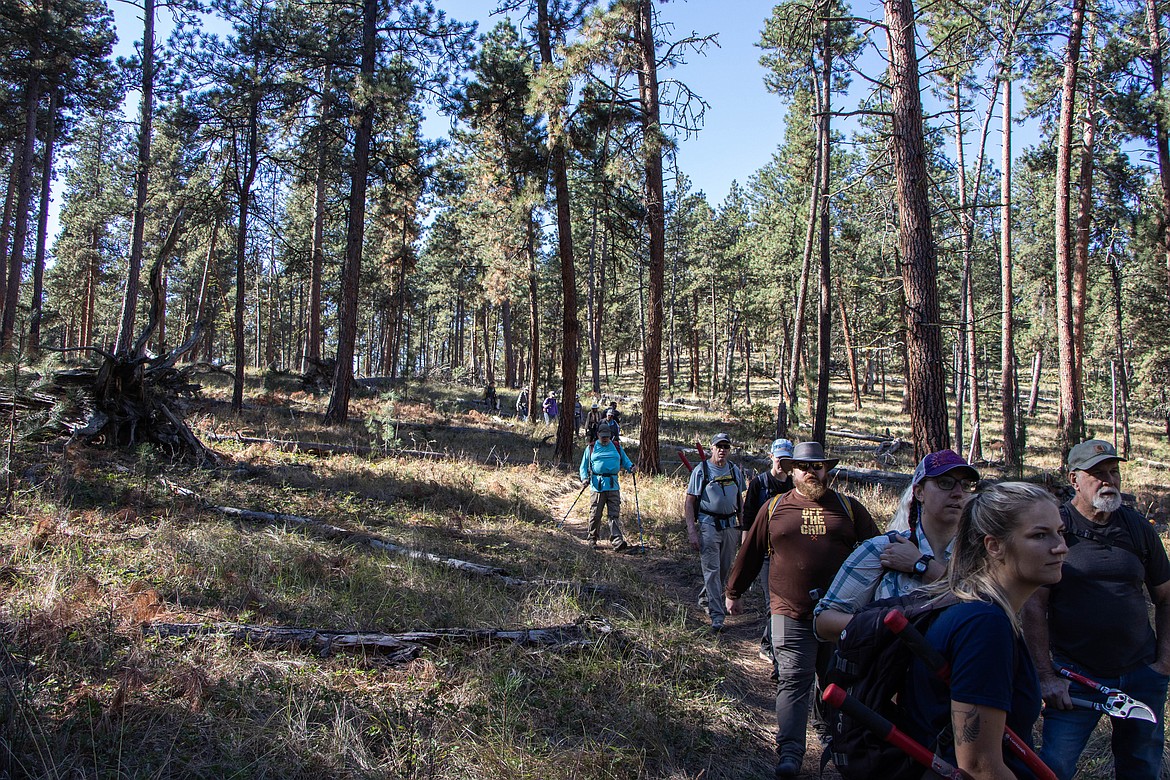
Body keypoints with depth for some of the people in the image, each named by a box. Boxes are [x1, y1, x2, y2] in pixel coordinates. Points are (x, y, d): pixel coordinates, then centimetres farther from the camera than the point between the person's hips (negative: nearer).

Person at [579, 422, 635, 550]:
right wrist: (584, 478, -5)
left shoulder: (616, 447, 17)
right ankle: (592, 539, 19)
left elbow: (625, 460, 22)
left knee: (615, 514, -5)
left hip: (613, 486, 1)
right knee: (596, 514, 2)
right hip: (598, 486, -1)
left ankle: (617, 541, -10)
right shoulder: (591, 449, 11)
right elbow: (584, 466, 13)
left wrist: (630, 467, 0)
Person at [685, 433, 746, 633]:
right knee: (712, 569, -7)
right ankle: (716, 615, -5)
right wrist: (692, 531, -13)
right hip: (708, 524, -5)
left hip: (730, 524, 5)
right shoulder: (701, 470, -5)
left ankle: (707, 598, 35)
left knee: (725, 568, 11)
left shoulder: (735, 471, 10)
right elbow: (689, 503, -6)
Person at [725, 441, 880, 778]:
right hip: (791, 614, -1)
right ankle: (790, 752, -1)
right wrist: (733, 592, 19)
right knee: (793, 681, -4)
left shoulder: (848, 507, 7)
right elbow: (750, 553, 13)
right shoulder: (774, 508, 6)